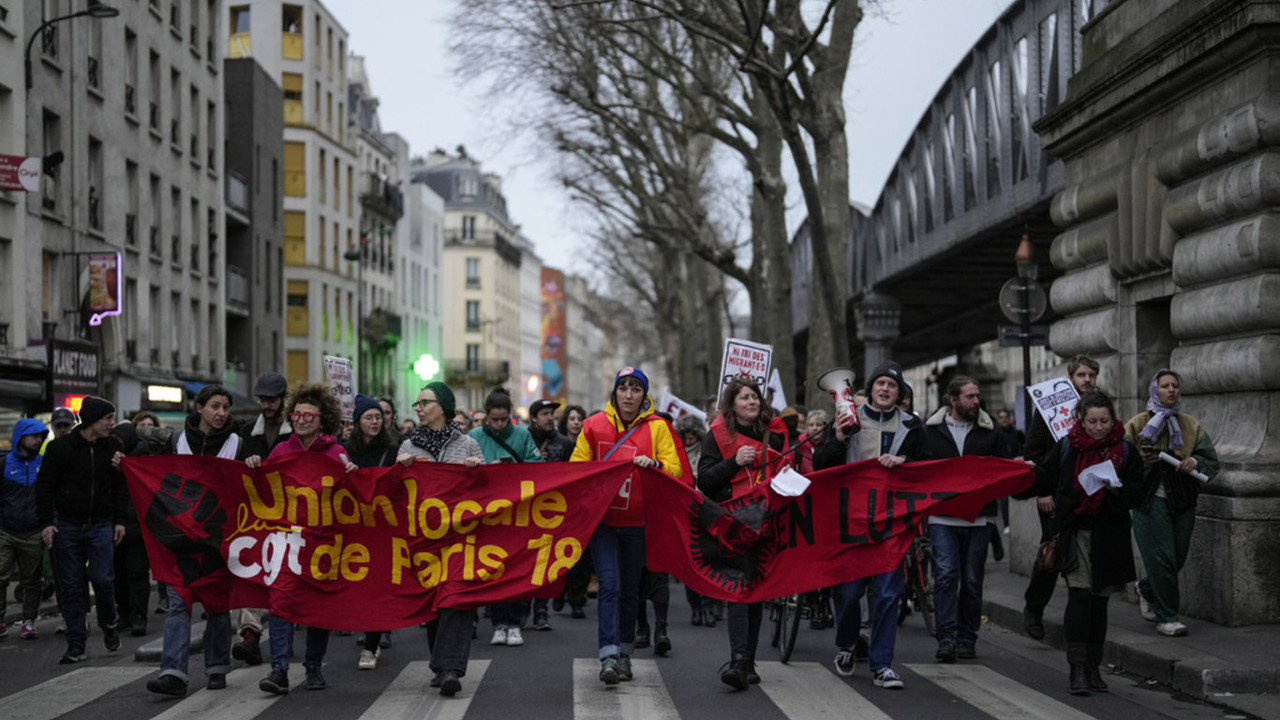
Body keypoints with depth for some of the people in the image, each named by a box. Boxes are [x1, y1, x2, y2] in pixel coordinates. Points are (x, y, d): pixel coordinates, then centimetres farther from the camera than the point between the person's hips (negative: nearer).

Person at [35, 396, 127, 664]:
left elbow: (121, 486, 10)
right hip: (67, 525, -1)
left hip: (102, 525, 1)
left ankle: (108, 624, 18)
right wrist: (46, 522, -7)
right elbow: (44, 486, -1)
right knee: (71, 587, 2)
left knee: (103, 579, -10)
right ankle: (76, 644, 10)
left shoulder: (113, 447, 4)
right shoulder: (60, 447, -5)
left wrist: (119, 520, 3)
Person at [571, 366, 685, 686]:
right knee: (609, 585, -12)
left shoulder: (657, 427, 2)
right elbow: (576, 468, 7)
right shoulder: (594, 426, 3)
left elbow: (676, 470, -3)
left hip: (637, 521, 1)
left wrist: (654, 464, -22)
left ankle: (625, 654, 26)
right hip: (602, 518, -1)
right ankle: (609, 657, -16)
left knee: (630, 589, 12)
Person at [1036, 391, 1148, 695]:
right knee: (1079, 596, -12)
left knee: (1099, 601, 9)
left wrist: (1116, 489, -18)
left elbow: (1138, 493, 0)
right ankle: (1078, 669, -11)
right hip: (1075, 532, -1)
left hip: (1110, 536, 1)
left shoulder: (1125, 451, 4)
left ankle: (1093, 668, 18)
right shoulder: (1066, 447, 4)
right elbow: (1046, 481, 11)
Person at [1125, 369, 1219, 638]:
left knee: (1177, 558, 10)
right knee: (1161, 558, -8)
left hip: (1183, 502, 4)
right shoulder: (1137, 425, 2)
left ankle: (1146, 589, 40)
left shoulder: (1192, 427, 11)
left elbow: (1212, 463, 10)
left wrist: (1195, 462, -11)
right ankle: (1166, 617, 3)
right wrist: (1140, 462, -20)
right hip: (1150, 501, -4)